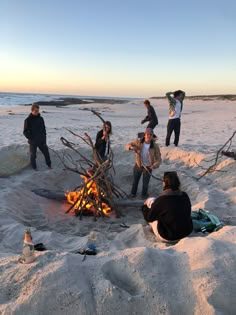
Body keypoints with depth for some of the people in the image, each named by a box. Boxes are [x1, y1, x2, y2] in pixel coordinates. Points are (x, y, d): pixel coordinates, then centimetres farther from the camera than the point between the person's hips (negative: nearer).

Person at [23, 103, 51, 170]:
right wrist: (31, 139, -18)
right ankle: (34, 167, 25)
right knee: (33, 155, 9)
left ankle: (49, 165, 26)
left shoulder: (40, 118, 2)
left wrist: (44, 139, 4)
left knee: (46, 152, 8)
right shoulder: (28, 120, -10)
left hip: (41, 141, 4)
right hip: (33, 142, -3)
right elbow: (25, 132, -8)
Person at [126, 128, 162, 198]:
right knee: (135, 180, 20)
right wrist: (131, 147, -33)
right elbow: (127, 145, -8)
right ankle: (133, 193, 45)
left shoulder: (155, 146, -18)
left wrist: (155, 165, -36)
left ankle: (144, 195, 41)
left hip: (148, 167, -1)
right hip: (138, 165, 2)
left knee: (145, 183, 13)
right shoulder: (138, 141, -14)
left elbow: (158, 159, -15)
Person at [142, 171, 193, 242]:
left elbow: (149, 218, -10)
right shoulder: (185, 196, -9)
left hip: (168, 237, -5)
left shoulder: (161, 200, -25)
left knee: (151, 201, 1)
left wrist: (145, 206, 12)